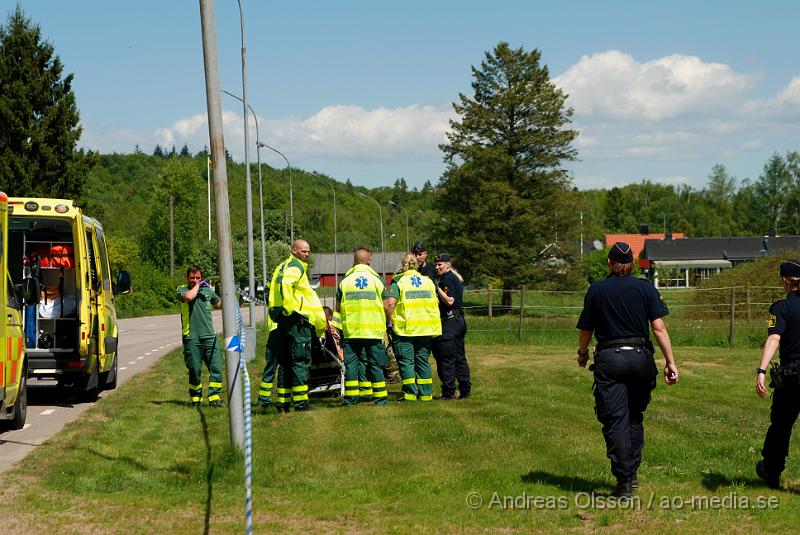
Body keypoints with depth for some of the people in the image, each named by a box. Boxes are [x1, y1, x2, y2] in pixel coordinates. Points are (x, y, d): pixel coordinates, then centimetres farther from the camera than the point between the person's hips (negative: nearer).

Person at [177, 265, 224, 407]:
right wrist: (197, 286, -7)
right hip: (191, 337, -4)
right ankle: (195, 400, 12)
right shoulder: (182, 290, 2)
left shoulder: (208, 290, 16)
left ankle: (214, 398, -4)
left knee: (216, 367, -6)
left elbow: (219, 303, 32)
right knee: (195, 370, 1)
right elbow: (188, 296, -23)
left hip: (209, 335, 4)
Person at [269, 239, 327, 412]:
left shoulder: (284, 266, 22)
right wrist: (290, 309, -24)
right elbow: (286, 284, -28)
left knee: (285, 362, 13)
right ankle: (301, 402, -9)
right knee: (301, 361, -8)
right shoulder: (295, 267, -9)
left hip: (284, 319, 10)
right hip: (297, 319, -10)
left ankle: (282, 403, 15)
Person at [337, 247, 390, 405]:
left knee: (351, 363, 6)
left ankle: (351, 396, 4)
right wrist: (387, 322, 16)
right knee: (375, 364, 5)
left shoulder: (345, 281, 3)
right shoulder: (376, 279, -1)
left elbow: (338, 308, 6)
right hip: (374, 330, -1)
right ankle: (379, 396, 5)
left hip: (351, 331, 1)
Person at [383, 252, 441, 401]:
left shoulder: (399, 282, -5)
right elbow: (436, 302, 14)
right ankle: (425, 393, 10)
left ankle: (410, 393, -3)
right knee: (423, 361, 11)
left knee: (406, 361, 1)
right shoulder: (428, 281, 10)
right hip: (425, 329, 4)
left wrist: (390, 321, -7)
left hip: (404, 329, -4)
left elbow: (389, 303, -18)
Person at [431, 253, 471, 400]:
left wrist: (438, 288, -17)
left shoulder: (447, 279, -12)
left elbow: (449, 301, -21)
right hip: (459, 321, 10)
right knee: (460, 357, 12)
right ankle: (465, 390, 13)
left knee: (446, 359, -6)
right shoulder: (456, 278, 19)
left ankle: (449, 392, -6)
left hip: (449, 322, -10)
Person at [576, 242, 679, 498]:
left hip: (609, 360, -2)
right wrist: (670, 361, -1)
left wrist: (582, 354, 26)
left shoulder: (596, 290, 2)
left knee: (615, 421, -3)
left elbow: (586, 330, 7)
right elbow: (659, 327, -4)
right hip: (640, 358, 2)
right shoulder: (645, 288, 4)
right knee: (635, 417, 19)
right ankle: (632, 474, 22)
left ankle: (624, 482, -10)